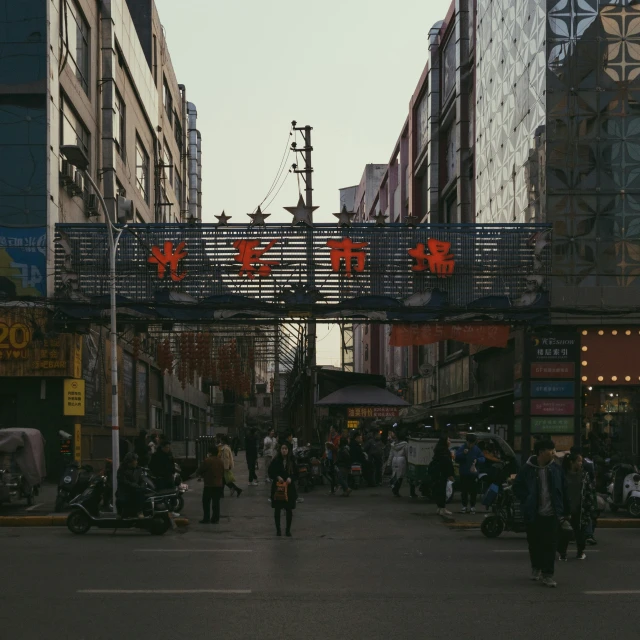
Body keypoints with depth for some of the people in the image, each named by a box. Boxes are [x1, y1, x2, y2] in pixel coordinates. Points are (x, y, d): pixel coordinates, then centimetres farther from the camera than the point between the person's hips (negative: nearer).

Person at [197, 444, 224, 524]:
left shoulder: (207, 460, -13)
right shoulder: (220, 461, 8)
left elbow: (200, 471, -8)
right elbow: (223, 473, 17)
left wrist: (201, 476, 13)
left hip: (209, 485, -6)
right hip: (219, 484, 6)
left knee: (206, 502, 3)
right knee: (216, 502, 8)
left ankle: (206, 519, 1)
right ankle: (215, 519, 8)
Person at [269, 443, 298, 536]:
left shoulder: (292, 461, -1)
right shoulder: (275, 461, -3)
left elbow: (296, 473, 4)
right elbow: (270, 472, 1)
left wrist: (291, 478, -15)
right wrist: (277, 477, -16)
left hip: (289, 487, 0)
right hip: (277, 487, 0)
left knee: (289, 509, 3)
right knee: (277, 509, 6)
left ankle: (288, 530, 16)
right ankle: (278, 529, 18)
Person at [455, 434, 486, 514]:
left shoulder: (476, 449, 2)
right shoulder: (461, 448, -4)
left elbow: (483, 458, 5)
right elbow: (457, 459, -8)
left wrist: (477, 460, -15)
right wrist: (463, 454, -24)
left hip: (473, 473, 1)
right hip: (464, 474, -1)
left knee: (473, 491, 2)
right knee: (464, 491, 3)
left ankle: (472, 506, 12)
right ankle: (464, 506, 15)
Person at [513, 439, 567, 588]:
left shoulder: (556, 469, 1)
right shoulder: (528, 469, -6)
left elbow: (562, 490, 8)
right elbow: (517, 487, 4)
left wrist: (561, 511, 5)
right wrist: (527, 501, -5)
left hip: (552, 514, 1)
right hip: (533, 514, -1)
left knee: (550, 544, -4)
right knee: (534, 543, 11)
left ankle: (547, 574, 0)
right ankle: (536, 567, 32)